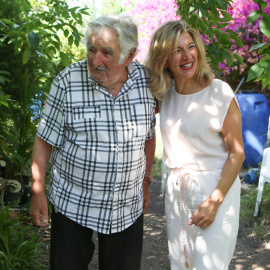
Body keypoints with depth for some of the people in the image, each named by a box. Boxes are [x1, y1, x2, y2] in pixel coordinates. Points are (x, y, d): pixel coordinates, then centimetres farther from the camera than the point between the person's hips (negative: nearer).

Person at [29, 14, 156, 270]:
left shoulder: (146, 80, -4)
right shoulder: (67, 81, -14)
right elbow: (44, 140, -7)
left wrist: (145, 182, 15)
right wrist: (38, 192, -6)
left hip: (128, 205, 3)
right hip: (73, 202, -2)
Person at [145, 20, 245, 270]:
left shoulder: (220, 92, -14)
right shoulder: (164, 94, 2)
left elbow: (237, 153, -13)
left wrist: (215, 201, -17)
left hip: (216, 187, -5)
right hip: (176, 190, 6)